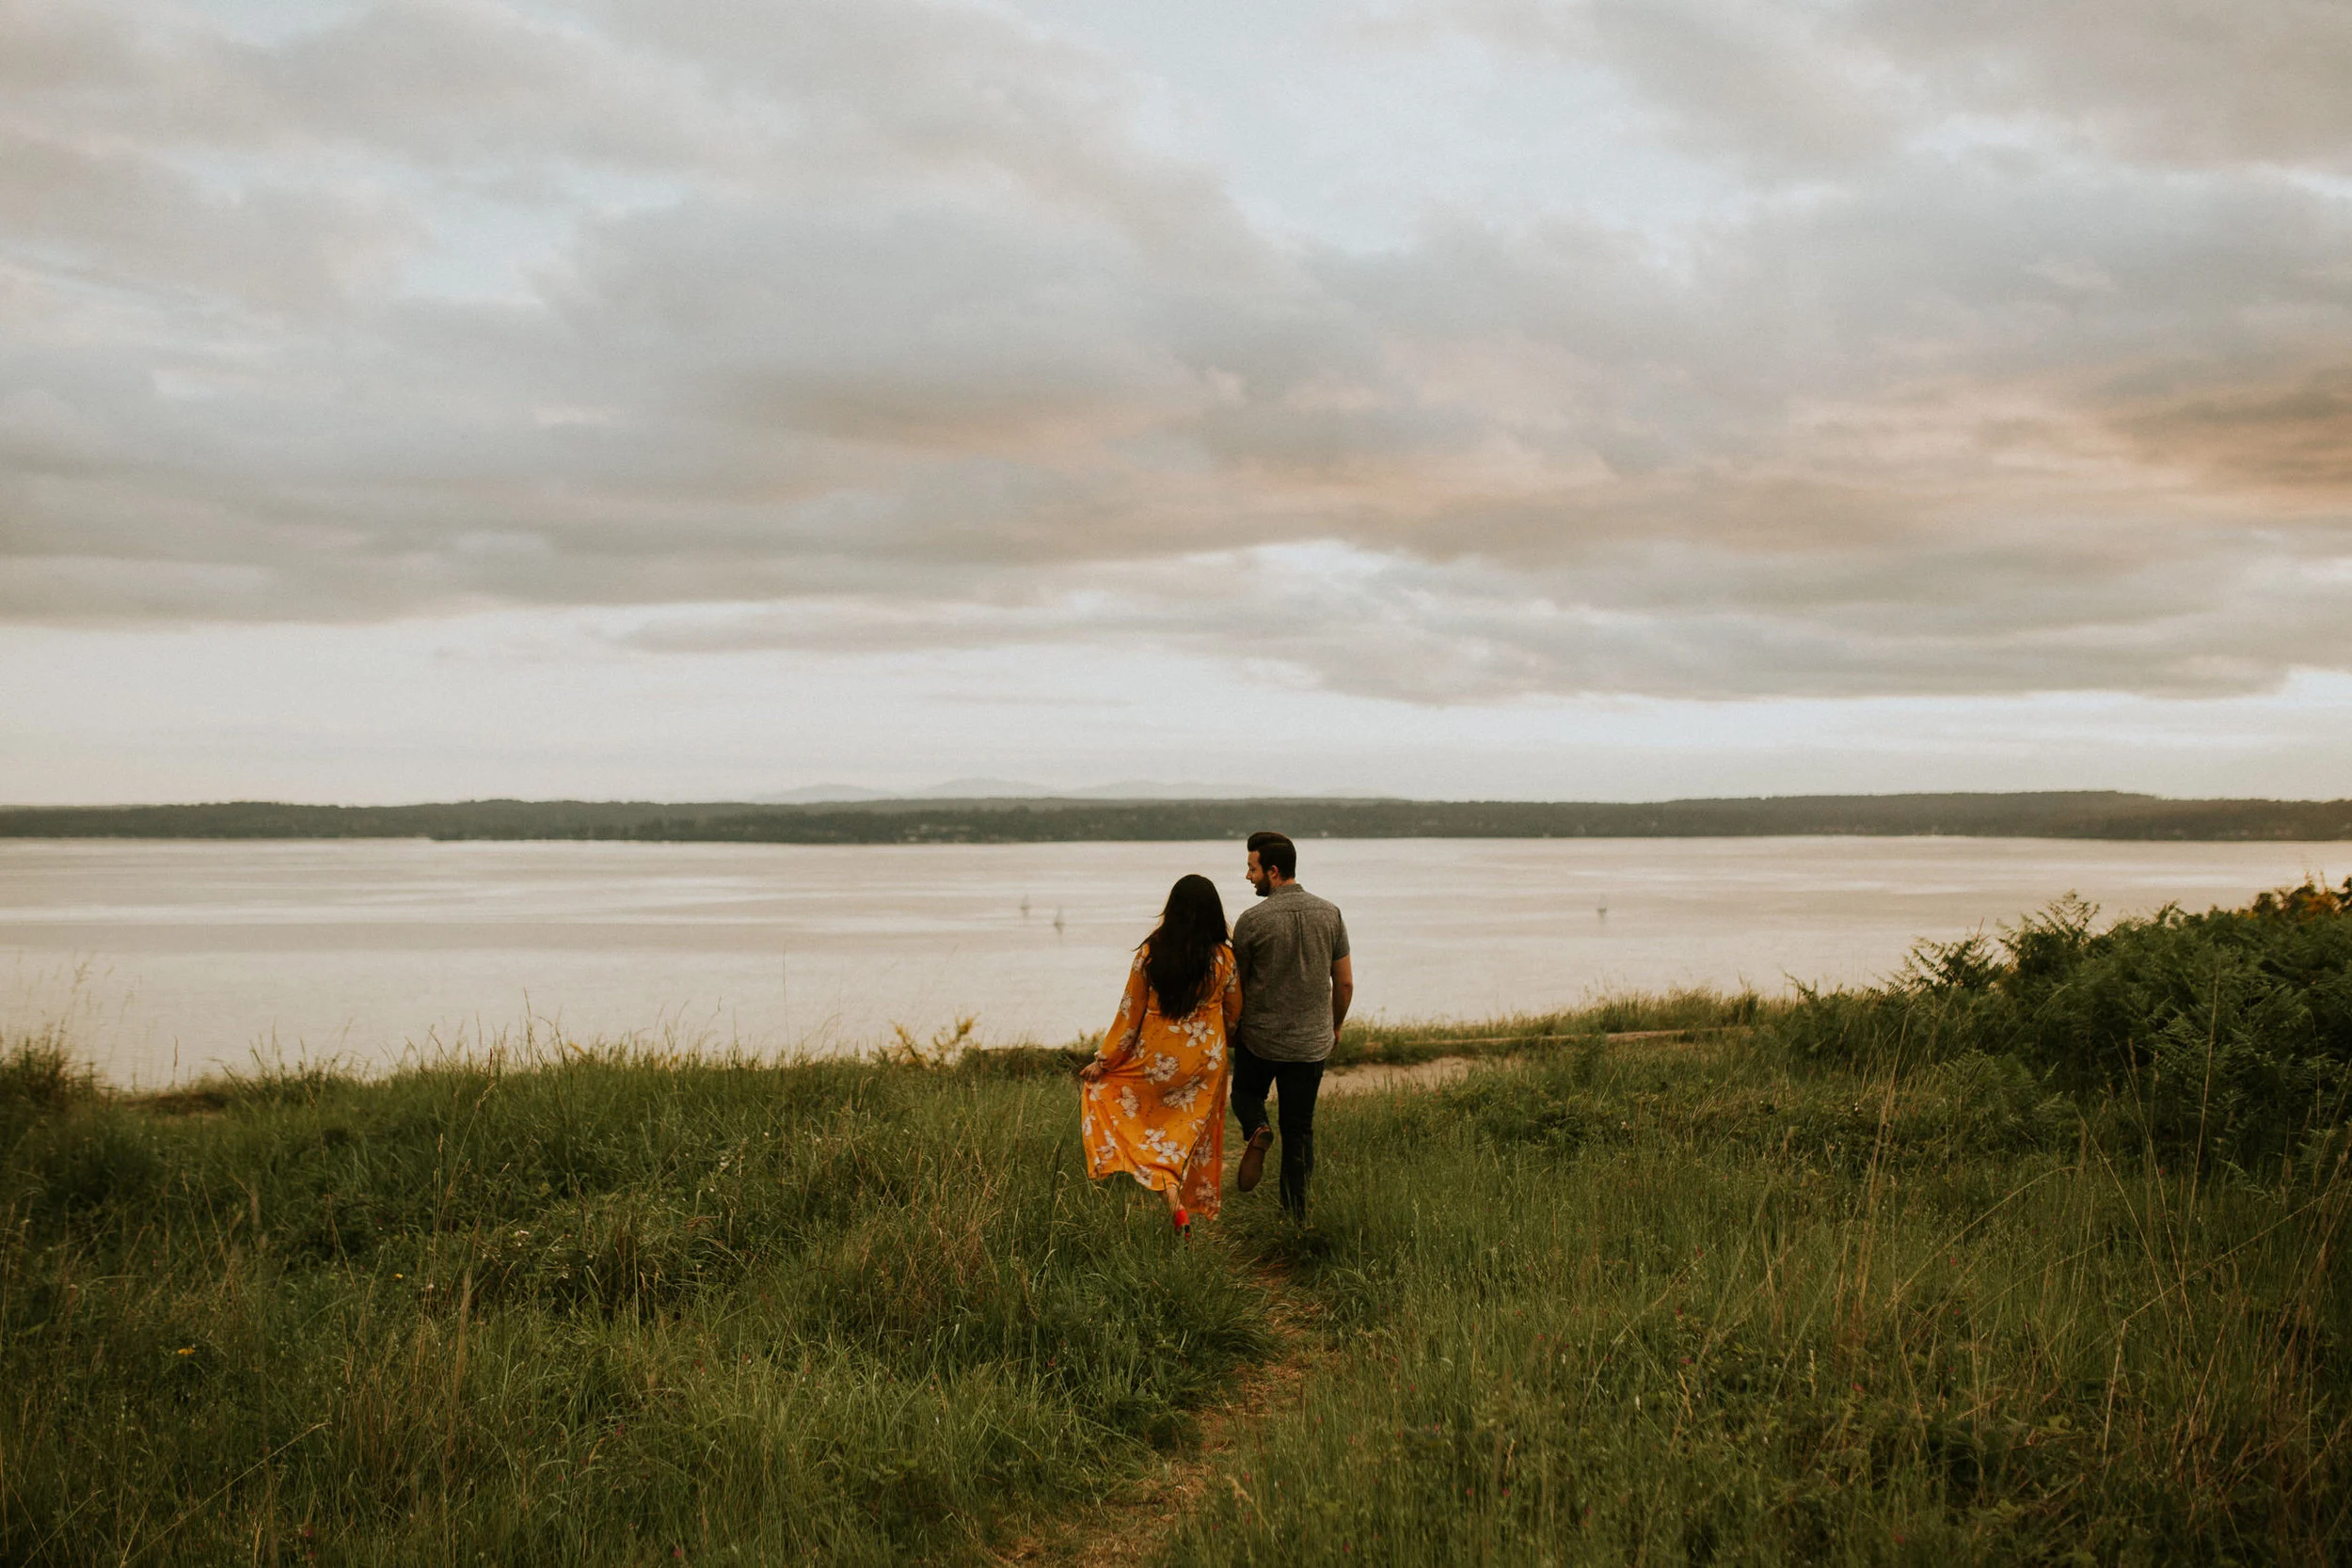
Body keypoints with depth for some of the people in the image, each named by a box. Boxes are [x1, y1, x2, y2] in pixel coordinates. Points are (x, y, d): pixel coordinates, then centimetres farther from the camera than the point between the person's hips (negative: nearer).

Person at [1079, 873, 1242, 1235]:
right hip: (1206, 1062, 2)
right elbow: (1234, 1015, 1)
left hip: (1157, 1061, -2)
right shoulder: (1224, 958, -10)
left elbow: (1129, 1016, -7)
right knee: (1192, 1134, 21)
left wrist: (1102, 1061, 4)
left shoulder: (1149, 955, -14)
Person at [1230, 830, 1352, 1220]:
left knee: (1246, 1093, 25)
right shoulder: (1330, 914, -2)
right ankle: (1296, 1214, 8)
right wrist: (1335, 1026, 19)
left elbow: (1235, 985, -2)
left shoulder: (1252, 921, -13)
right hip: (1312, 1042, 3)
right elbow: (1345, 983, 3)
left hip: (1260, 1037, -3)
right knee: (1299, 1129, 12)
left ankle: (1256, 1129, -7)